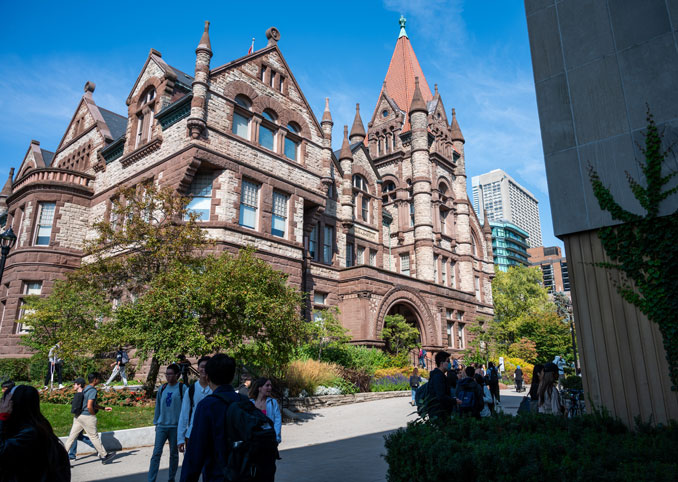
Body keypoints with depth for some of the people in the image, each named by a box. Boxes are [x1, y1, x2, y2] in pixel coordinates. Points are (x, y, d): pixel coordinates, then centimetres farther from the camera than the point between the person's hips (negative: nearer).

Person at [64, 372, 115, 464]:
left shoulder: (86, 388, 13)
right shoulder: (93, 390, -17)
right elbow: (89, 406, -24)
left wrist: (104, 408, 23)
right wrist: (94, 416, -9)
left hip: (78, 416, 8)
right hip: (87, 417, -8)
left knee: (72, 437, 9)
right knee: (94, 437, 3)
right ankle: (104, 456, 15)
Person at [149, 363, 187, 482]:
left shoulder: (182, 388, -7)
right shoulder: (162, 388, 6)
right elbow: (158, 406, 15)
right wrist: (156, 422, 13)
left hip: (175, 426, -3)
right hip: (161, 426, 3)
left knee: (174, 454, 10)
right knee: (156, 453, -1)